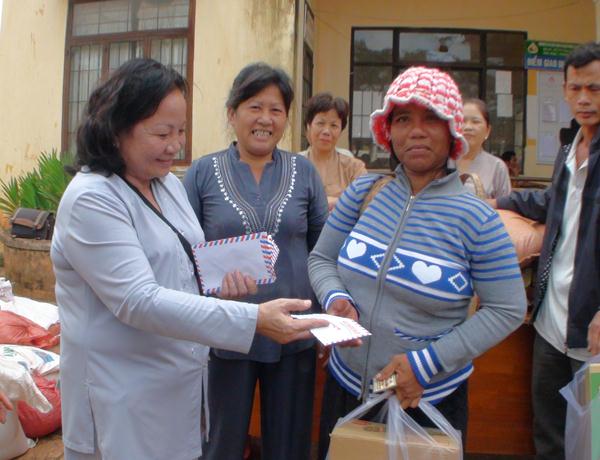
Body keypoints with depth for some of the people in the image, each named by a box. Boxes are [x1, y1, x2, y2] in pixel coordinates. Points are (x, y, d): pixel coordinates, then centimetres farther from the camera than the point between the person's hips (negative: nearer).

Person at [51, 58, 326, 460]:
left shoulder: (170, 184, 6)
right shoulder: (90, 200, -19)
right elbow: (140, 302, -28)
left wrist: (222, 279, -5)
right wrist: (254, 319, -34)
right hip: (127, 402, -7)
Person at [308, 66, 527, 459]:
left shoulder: (476, 219, -13)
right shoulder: (364, 193, -3)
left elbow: (507, 310, -11)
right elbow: (321, 259, 6)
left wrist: (427, 363, -17)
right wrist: (335, 298, -16)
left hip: (430, 398, -3)